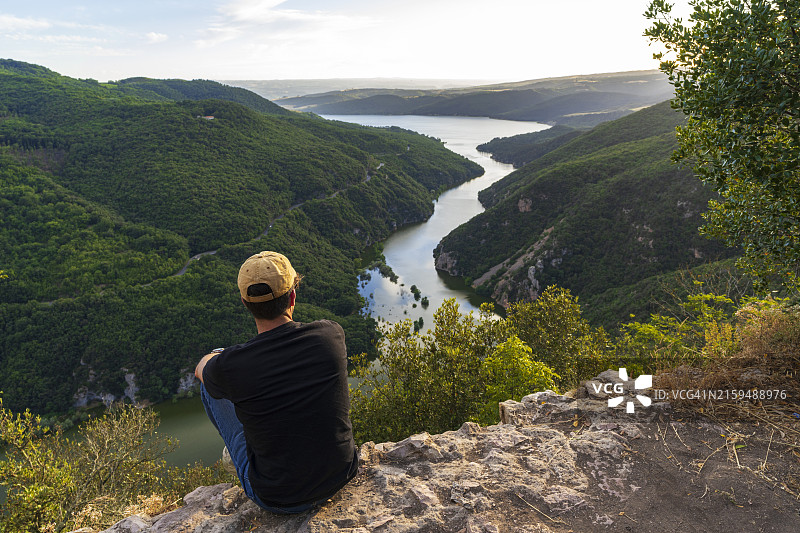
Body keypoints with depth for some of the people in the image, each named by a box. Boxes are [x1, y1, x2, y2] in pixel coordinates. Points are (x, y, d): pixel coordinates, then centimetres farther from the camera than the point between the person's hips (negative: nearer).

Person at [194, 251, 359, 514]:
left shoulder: (230, 366, -24)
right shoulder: (331, 334, -17)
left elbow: (201, 368, 4)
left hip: (277, 499, -2)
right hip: (342, 476, 3)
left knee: (209, 385, 13)